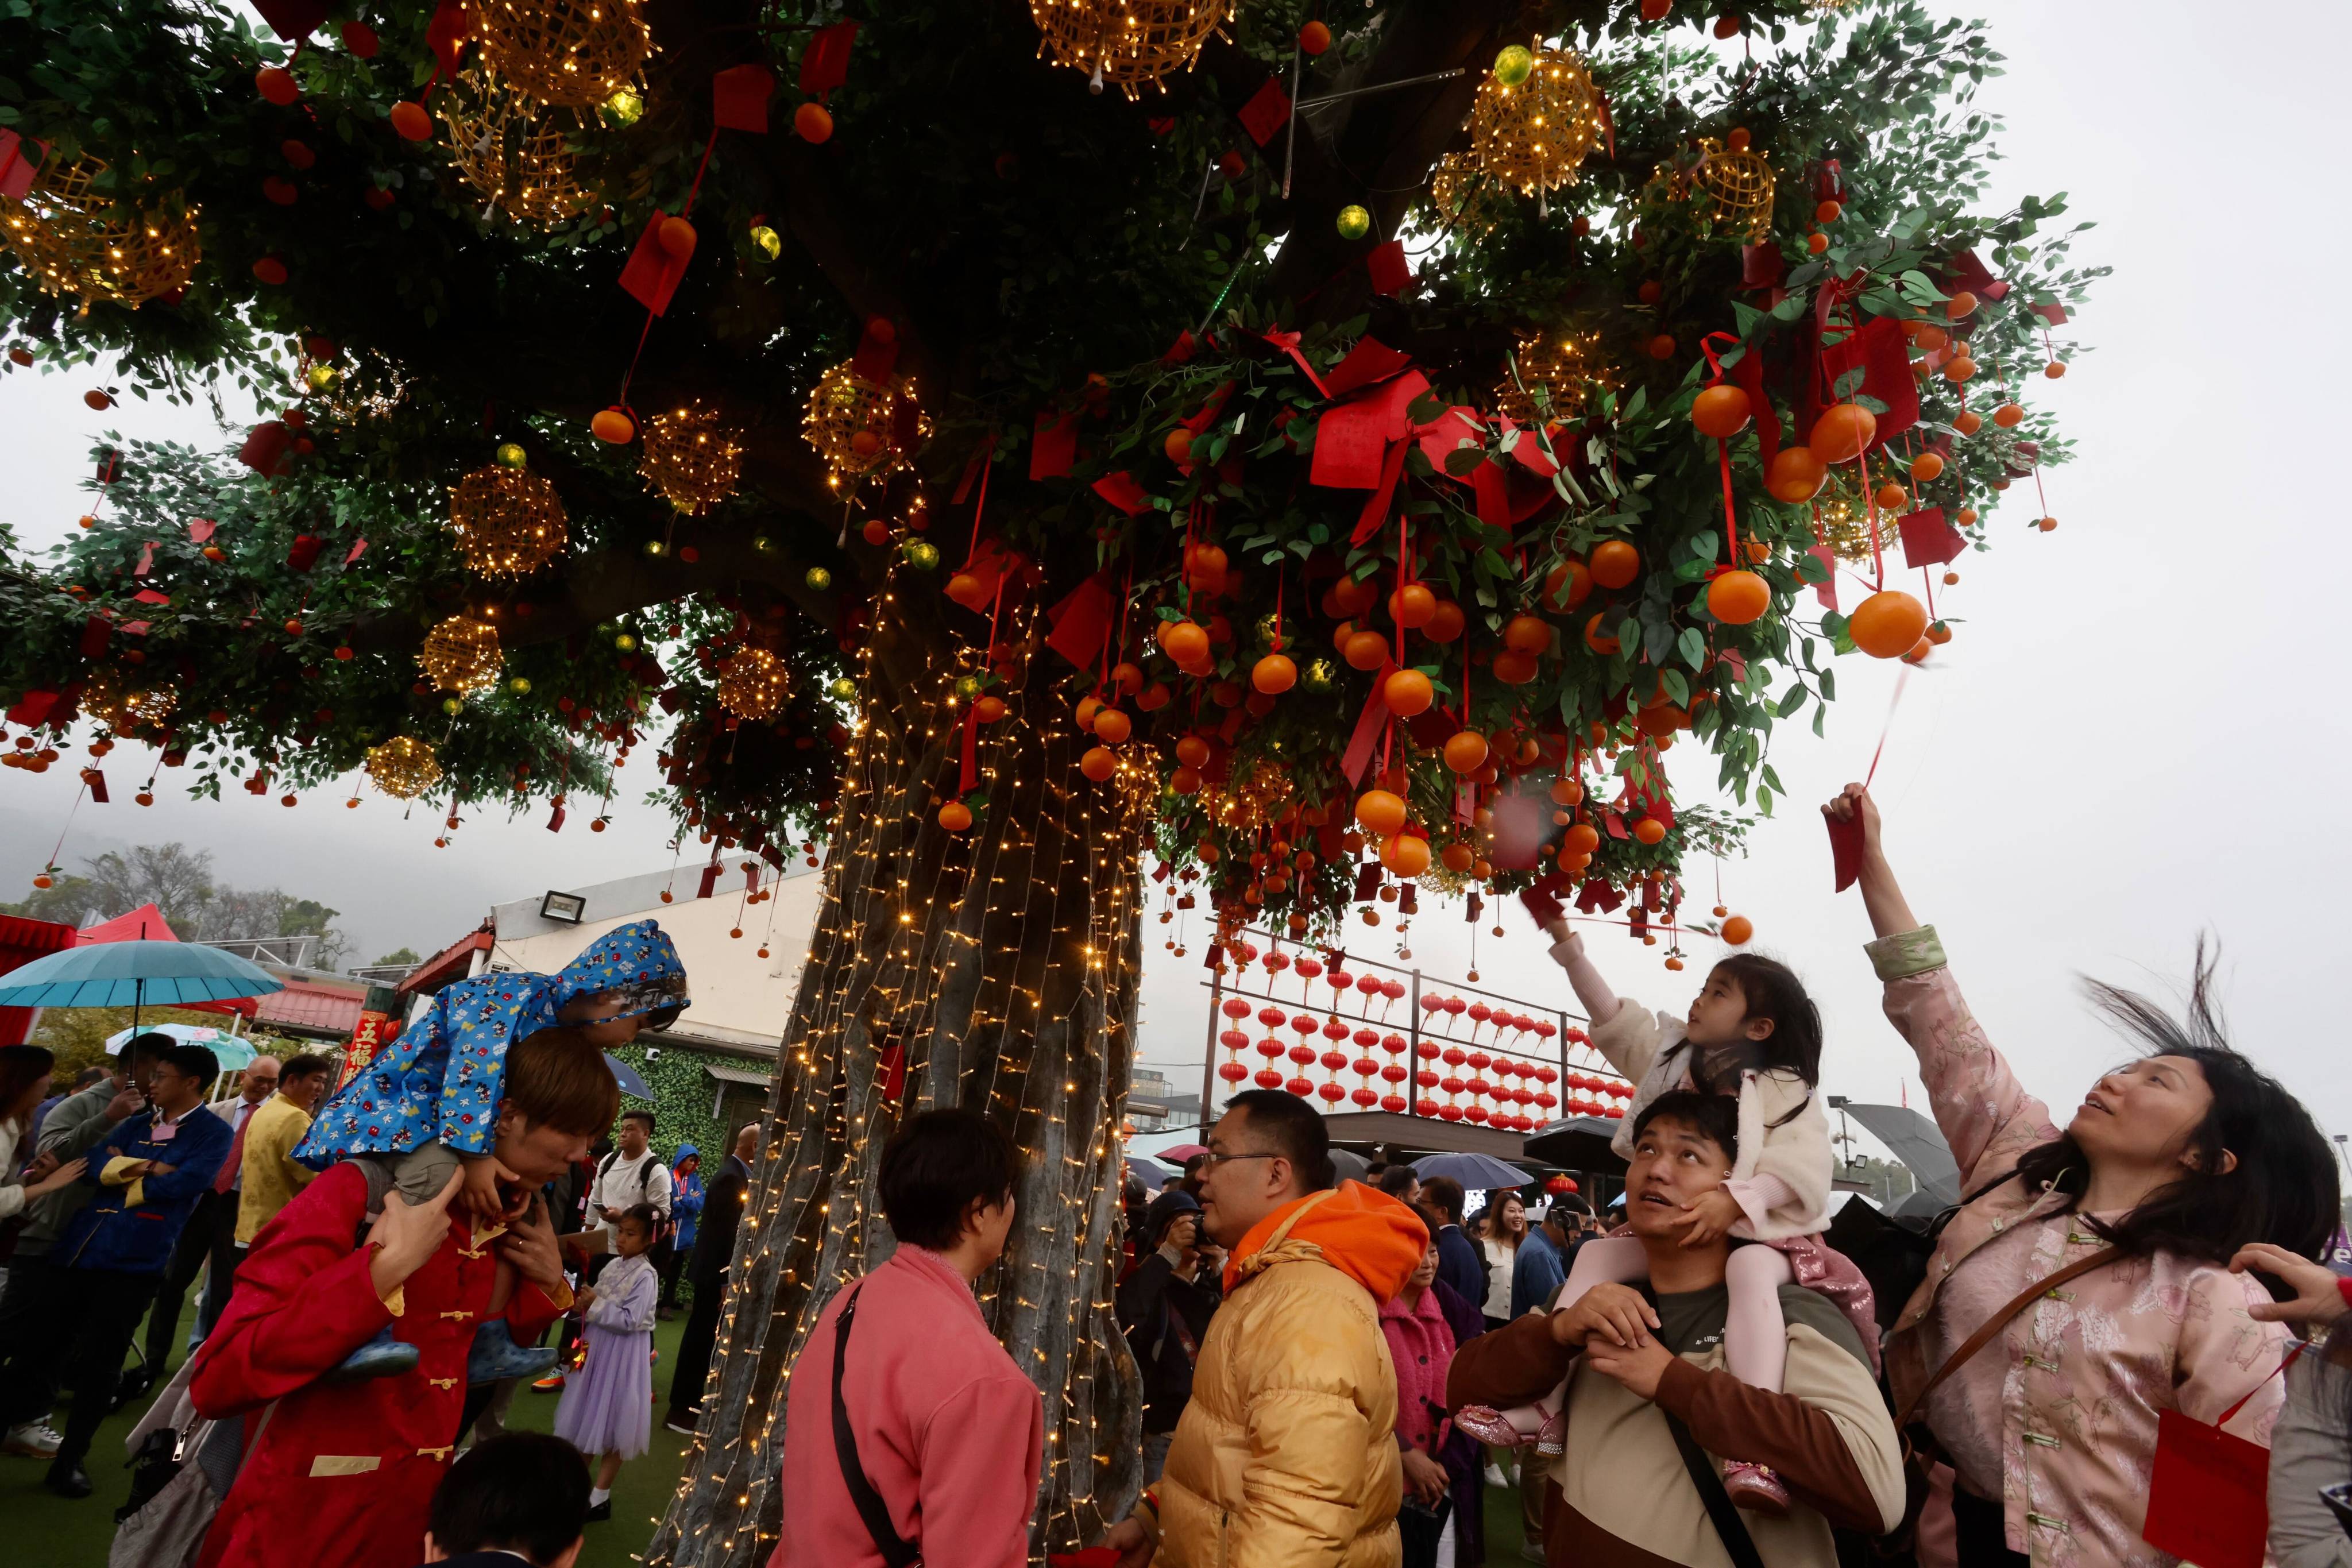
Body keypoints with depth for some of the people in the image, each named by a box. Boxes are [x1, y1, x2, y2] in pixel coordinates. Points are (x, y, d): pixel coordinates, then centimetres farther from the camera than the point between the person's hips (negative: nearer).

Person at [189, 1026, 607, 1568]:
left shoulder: (511, 1221, 2)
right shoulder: (359, 1193, -18)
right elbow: (216, 1381, -25)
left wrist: (547, 1285, -3)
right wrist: (389, 1266, -31)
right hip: (304, 1524, -6)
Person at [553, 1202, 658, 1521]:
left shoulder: (646, 1276, -21)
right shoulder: (614, 1265, 3)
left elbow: (630, 1321, -25)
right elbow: (602, 1307, 13)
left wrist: (595, 1306, -23)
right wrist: (584, 1301, -7)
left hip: (622, 1355, -7)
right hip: (598, 1347, 8)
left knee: (612, 1425, 5)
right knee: (588, 1416, 19)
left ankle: (601, 1497, 18)